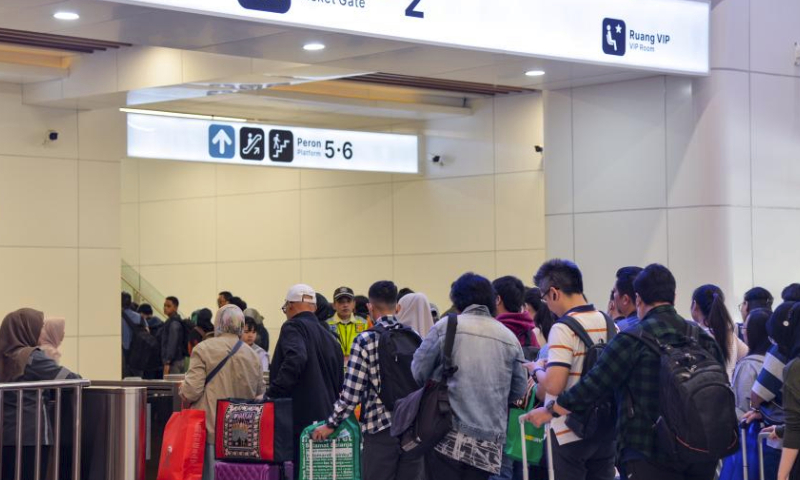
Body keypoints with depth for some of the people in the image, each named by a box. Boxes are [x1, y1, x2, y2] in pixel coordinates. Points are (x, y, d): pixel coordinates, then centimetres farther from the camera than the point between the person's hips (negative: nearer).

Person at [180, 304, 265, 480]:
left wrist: (183, 390, 12)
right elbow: (260, 393, 14)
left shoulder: (203, 349, -4)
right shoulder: (252, 355, 7)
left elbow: (191, 392, -9)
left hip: (212, 428, -3)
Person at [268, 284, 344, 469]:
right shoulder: (331, 339, 21)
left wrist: (271, 394, -21)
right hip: (327, 424, 8)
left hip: (301, 421, -8)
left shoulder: (293, 327, -3)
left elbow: (295, 359, -23)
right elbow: (340, 384, 24)